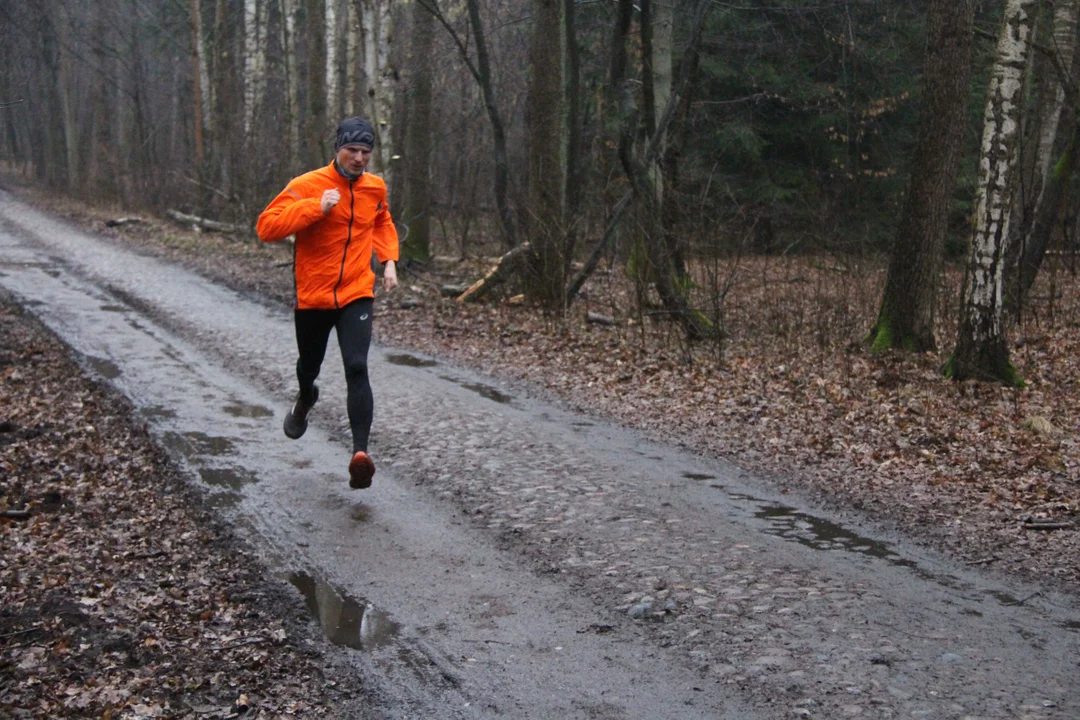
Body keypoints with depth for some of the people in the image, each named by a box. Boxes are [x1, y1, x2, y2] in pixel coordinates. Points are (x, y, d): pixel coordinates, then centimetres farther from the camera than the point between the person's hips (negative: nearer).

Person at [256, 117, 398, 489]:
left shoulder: (375, 187, 4)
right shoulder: (307, 186, -11)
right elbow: (266, 227, -19)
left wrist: (389, 260, 10)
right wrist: (315, 207, -27)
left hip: (356, 294, 1)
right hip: (311, 295, -1)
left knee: (357, 368, -18)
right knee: (309, 366, 19)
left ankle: (360, 452, -24)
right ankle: (306, 399, 57)